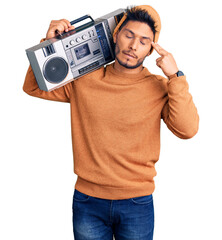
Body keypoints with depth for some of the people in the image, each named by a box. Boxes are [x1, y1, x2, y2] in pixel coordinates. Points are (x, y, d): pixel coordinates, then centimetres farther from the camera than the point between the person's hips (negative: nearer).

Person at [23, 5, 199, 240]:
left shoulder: (159, 88, -4)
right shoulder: (84, 80, 1)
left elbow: (187, 130, -16)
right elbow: (33, 86, 9)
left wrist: (175, 77, -18)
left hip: (137, 204, -1)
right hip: (88, 202, 1)